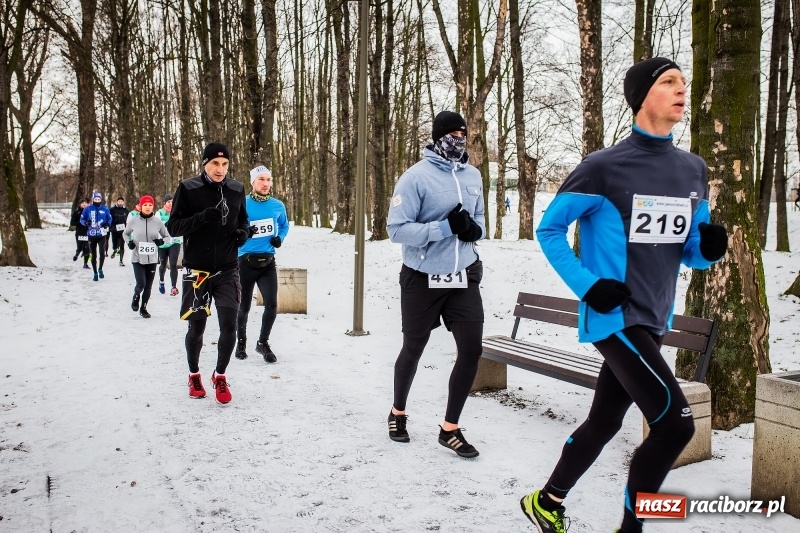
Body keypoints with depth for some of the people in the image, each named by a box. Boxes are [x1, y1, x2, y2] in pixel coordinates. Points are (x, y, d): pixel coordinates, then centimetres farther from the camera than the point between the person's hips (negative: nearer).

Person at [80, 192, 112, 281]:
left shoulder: (105, 209, -1)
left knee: (102, 252, -18)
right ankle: (95, 273, 25)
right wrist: (86, 223, -15)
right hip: (91, 235, 1)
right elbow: (82, 219, 6)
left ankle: (100, 269, 6)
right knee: (93, 255, 10)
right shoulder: (87, 209, -2)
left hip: (102, 235, -1)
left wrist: (108, 224, -10)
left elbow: (109, 219, 11)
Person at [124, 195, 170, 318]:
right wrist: (129, 242, -4)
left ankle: (143, 308, 28)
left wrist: (161, 241, -11)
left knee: (148, 286, 8)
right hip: (137, 258, -1)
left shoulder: (158, 221, -3)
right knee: (141, 284, -11)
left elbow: (167, 236, 9)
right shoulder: (134, 221, -4)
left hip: (152, 259, 2)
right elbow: (125, 233, 14)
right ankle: (136, 297, 24)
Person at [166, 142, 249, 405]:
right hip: (197, 271, -2)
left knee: (229, 326, -5)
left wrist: (244, 232, -5)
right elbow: (173, 227, -6)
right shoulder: (188, 189, -5)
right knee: (196, 327, 9)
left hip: (228, 270, 2)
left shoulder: (236, 190, 4)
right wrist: (201, 218, -23)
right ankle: (194, 376, 32)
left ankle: (220, 376, 17)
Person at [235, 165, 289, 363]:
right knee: (244, 307, 10)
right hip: (246, 261, -2)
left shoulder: (278, 205, 2)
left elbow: (284, 225, 20)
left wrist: (280, 238, 0)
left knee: (272, 305, -8)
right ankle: (241, 342, 34)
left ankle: (263, 343, 13)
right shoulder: (241, 204, -9)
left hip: (268, 262, 2)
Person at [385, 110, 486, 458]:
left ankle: (450, 428, 15)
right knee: (413, 349, 12)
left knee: (471, 349, -2)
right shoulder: (416, 177, -14)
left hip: (464, 276, 5)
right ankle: (398, 412, 38)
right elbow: (396, 229, -18)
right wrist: (446, 227, -25)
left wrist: (475, 230, -7)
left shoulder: (473, 176, 4)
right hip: (423, 278, -4)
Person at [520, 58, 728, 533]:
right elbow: (549, 230, -4)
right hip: (614, 317, -7)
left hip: (654, 320, 7)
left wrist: (711, 247, -9)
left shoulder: (693, 170, 8)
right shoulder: (605, 167, -11)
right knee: (676, 421, -13)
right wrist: (588, 285, -14)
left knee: (605, 421, 15)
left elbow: (689, 254, 14)